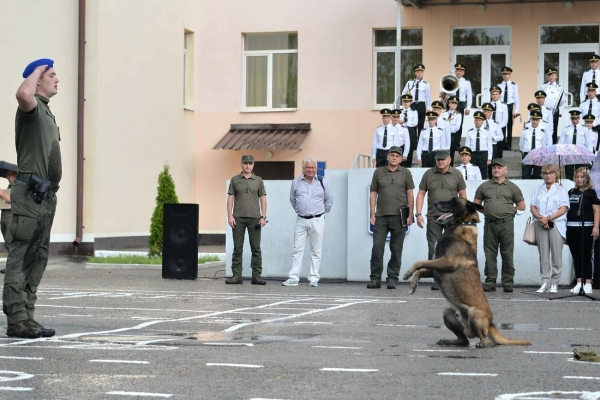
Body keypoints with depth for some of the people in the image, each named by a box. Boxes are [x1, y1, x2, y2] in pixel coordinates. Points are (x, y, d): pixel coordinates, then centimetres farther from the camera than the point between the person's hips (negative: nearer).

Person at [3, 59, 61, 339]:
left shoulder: (45, 111, 22)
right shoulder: (32, 107, -8)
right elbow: (23, 93, -35)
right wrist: (37, 70, -16)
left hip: (45, 194, 10)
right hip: (31, 192, -10)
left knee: (37, 258, 11)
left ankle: (27, 318, 15)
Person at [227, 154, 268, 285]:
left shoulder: (258, 180, 9)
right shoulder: (235, 180, 8)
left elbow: (263, 199, 8)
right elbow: (230, 198, 6)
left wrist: (263, 217, -2)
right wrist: (230, 216, -4)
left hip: (254, 218, 0)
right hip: (238, 218, 0)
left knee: (256, 248, 0)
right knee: (237, 248, 1)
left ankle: (256, 276, 3)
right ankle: (236, 276, 4)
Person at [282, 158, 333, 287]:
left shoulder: (322, 182, 2)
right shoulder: (296, 182, 5)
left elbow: (329, 200, 12)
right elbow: (292, 200, 18)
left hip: (317, 220, -1)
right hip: (301, 220, 1)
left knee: (316, 251, 1)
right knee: (297, 249, 1)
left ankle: (314, 279, 5)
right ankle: (293, 278, 3)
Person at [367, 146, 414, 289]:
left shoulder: (405, 173, 7)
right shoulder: (378, 172, 8)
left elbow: (410, 194, 5)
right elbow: (373, 194, 8)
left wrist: (410, 215, -2)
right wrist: (372, 215, 1)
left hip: (399, 216, 0)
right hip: (381, 216, 1)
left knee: (396, 249, 3)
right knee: (377, 247, -4)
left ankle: (392, 279, 9)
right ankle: (375, 279, 2)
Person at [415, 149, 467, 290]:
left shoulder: (456, 174, 3)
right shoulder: (428, 174, 4)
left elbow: (463, 195, 6)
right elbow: (421, 194, 6)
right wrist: (418, 213, -3)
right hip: (433, 217, 1)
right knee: (434, 249, 0)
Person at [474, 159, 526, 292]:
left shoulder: (512, 187, 9)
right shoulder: (484, 186, 12)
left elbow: (522, 206, 11)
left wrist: (507, 209, 5)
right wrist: (489, 210, 3)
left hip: (507, 224, -1)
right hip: (490, 224, 2)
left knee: (507, 254, -1)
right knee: (490, 254, 2)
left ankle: (508, 283, 3)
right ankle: (490, 282, 6)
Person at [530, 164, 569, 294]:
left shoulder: (561, 190, 9)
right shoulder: (538, 190, 19)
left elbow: (563, 209, -2)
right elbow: (532, 207, 10)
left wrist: (548, 218, -13)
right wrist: (540, 218, -10)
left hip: (556, 224, -3)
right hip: (540, 225, 3)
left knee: (556, 254, -5)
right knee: (543, 254, 0)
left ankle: (554, 283, -2)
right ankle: (545, 282, 2)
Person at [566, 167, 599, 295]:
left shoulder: (591, 193, 0)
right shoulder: (571, 192, 14)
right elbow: (565, 208, 19)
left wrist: (596, 227, -14)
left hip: (585, 228, -5)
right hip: (571, 228, 5)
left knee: (586, 256, -4)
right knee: (576, 257, 7)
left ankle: (588, 284, -1)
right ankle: (579, 283, 12)